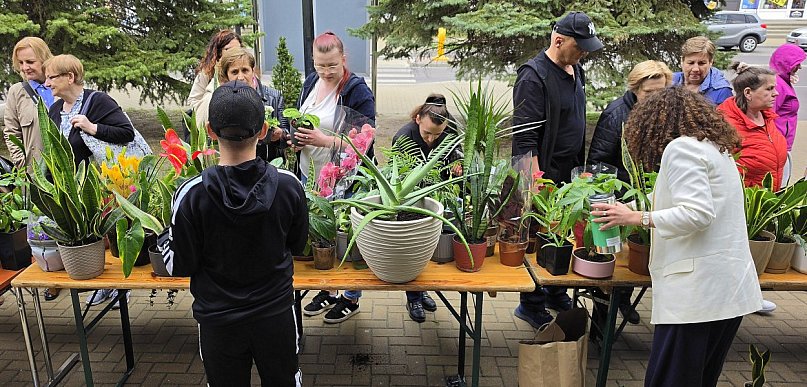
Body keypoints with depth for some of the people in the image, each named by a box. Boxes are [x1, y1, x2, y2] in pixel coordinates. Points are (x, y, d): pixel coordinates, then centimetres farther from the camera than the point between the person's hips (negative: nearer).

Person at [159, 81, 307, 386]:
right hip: (276, 313, 1)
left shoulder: (191, 195, -21)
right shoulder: (288, 185, -17)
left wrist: (162, 238, 7)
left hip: (218, 319, -1)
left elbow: (180, 266, -11)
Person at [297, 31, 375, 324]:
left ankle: (351, 298, 28)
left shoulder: (357, 91, -16)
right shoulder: (311, 82, 5)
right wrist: (296, 139, -2)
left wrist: (325, 140, -28)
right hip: (310, 174, 7)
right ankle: (327, 291, 39)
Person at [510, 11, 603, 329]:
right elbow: (525, 137, -21)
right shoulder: (534, 76, -16)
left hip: (570, 172, 8)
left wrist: (581, 165, 19)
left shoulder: (575, 70, 11)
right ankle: (532, 305, 17)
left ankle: (556, 293, 34)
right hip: (543, 174, -8)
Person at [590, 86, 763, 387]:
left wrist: (636, 218, -14)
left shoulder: (682, 148, -8)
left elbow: (697, 212, -19)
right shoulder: (719, 148, 20)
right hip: (730, 290, 10)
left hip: (697, 291, -10)